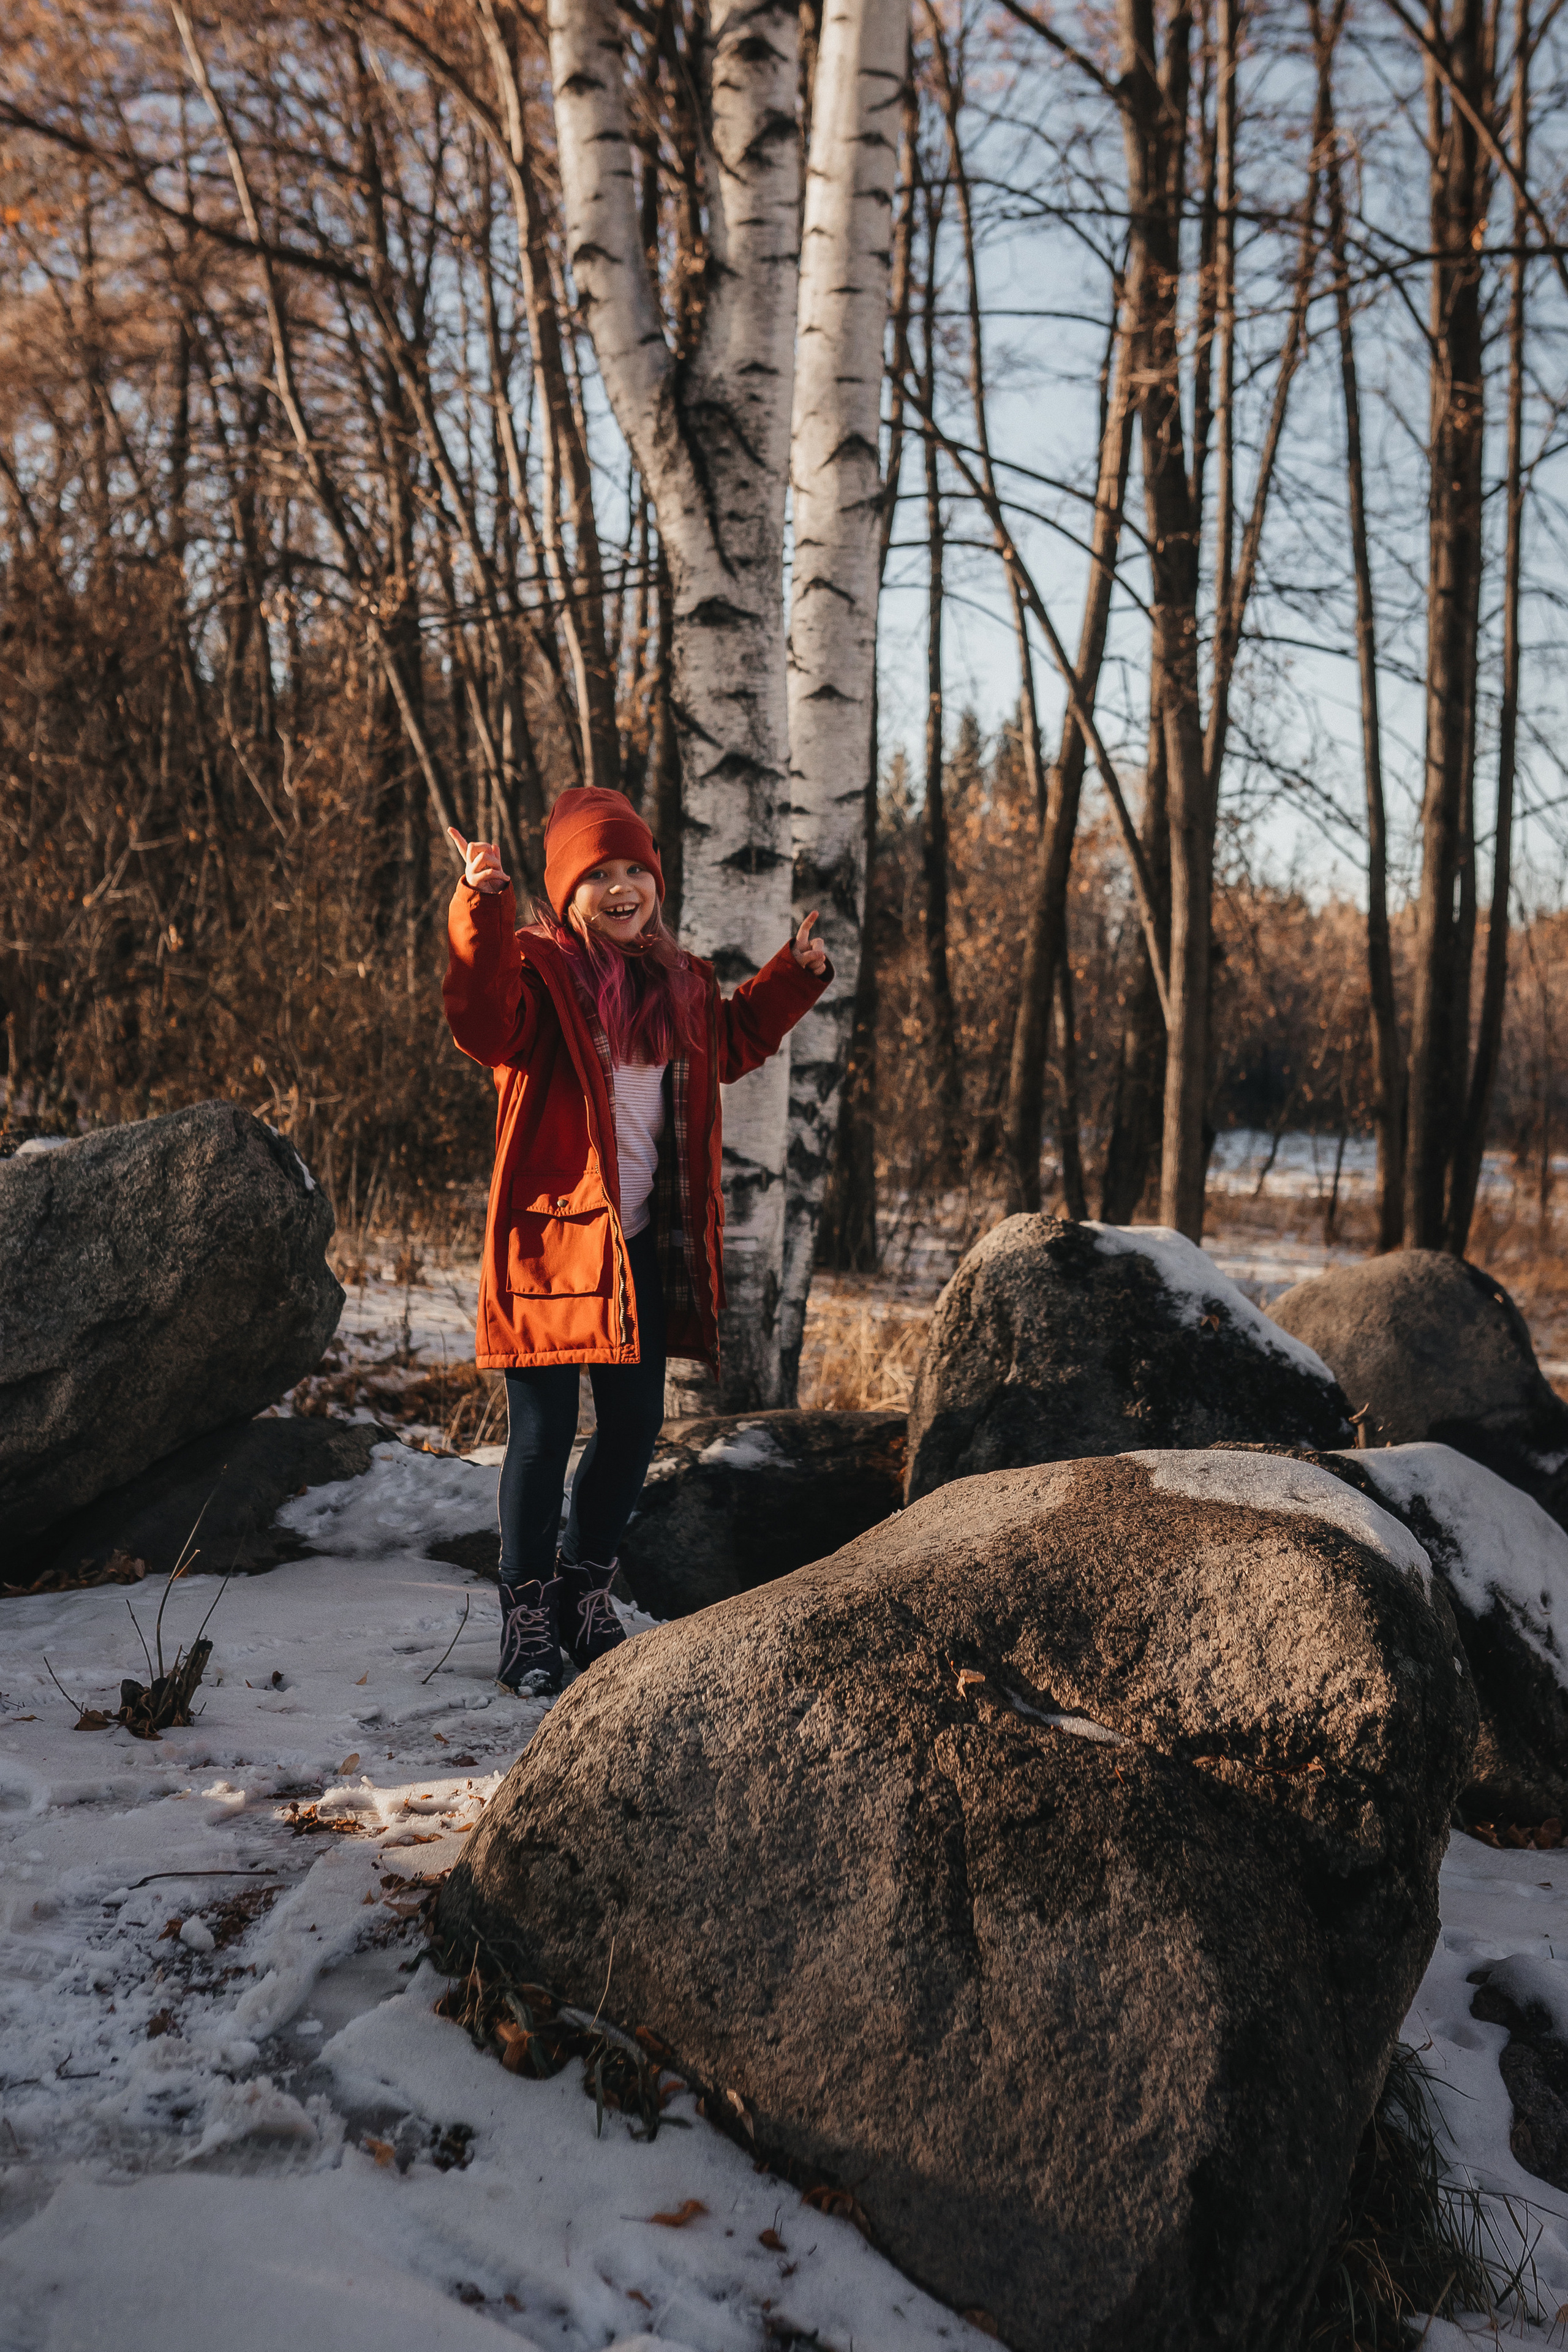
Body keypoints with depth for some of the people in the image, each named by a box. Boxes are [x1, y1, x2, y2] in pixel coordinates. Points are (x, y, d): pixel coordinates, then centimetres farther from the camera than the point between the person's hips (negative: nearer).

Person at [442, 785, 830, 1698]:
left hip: (646, 1244, 7)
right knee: (545, 1431, -2)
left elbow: (733, 1042, 30)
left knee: (636, 1424, 14)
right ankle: (528, 1617, 13)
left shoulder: (682, 983, 12)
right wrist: (483, 911, -40)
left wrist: (795, 974, 23)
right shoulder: (539, 970, -8)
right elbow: (486, 1024, -29)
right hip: (554, 1236, -6)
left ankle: (587, 1592, 33)